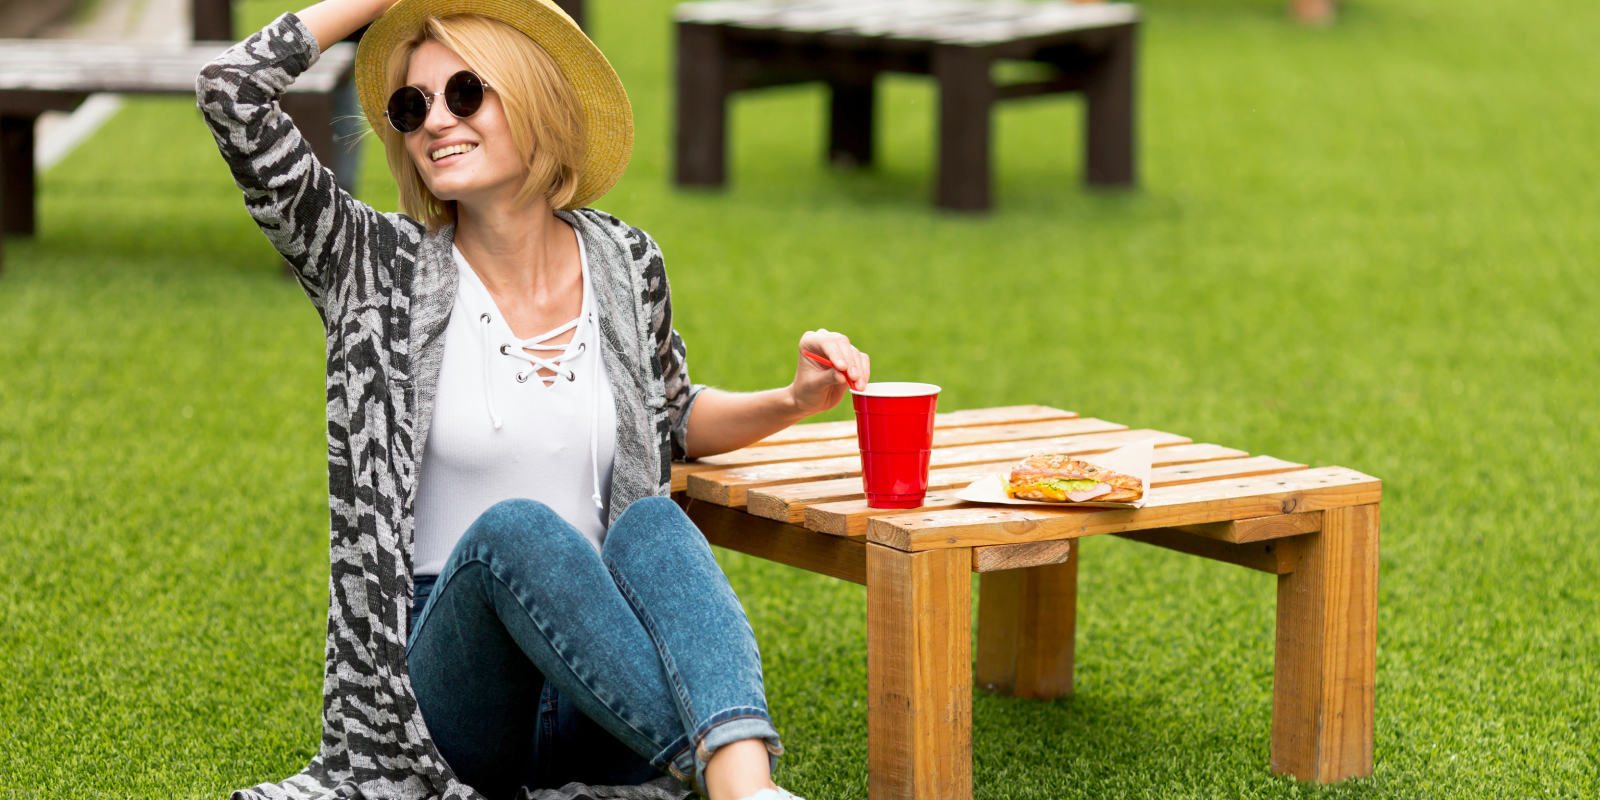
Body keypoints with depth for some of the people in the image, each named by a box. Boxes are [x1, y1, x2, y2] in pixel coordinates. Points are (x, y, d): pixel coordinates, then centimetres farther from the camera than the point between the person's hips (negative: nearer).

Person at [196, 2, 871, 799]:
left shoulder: (624, 264, 8)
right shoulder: (383, 271, 0)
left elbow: (672, 418, 27)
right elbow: (230, 90, -7)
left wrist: (791, 402, 8)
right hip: (442, 682, -2)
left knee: (652, 519, -29)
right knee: (514, 528, -33)